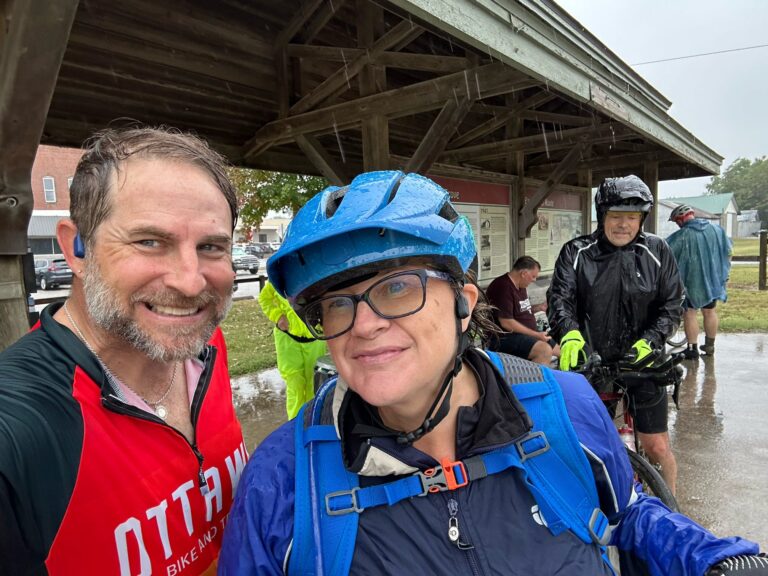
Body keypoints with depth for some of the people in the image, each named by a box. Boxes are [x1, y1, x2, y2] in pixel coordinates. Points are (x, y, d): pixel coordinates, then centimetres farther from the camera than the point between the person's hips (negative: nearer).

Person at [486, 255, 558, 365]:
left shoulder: (521, 286, 13)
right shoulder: (503, 287, -19)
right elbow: (506, 323, -24)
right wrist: (536, 335, -18)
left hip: (528, 334, 11)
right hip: (504, 338, -10)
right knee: (545, 350, -30)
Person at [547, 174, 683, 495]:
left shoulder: (657, 252, 0)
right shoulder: (576, 253, -3)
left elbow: (671, 305, -1)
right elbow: (560, 298, -14)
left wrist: (648, 341, -18)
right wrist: (569, 335, -33)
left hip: (641, 361, 0)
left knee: (657, 447, 6)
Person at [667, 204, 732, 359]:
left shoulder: (682, 235, -15)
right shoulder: (717, 229, 3)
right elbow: (728, 251, 11)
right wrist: (724, 272, 22)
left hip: (691, 280, -6)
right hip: (713, 279, 6)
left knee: (689, 313, 3)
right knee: (710, 311, 17)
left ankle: (692, 349, 4)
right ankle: (709, 346, 28)